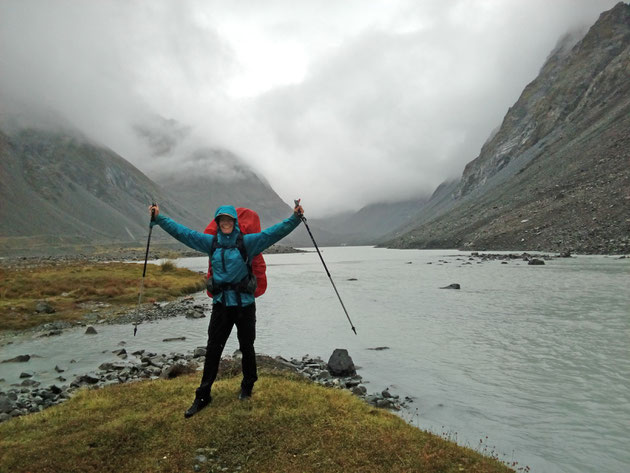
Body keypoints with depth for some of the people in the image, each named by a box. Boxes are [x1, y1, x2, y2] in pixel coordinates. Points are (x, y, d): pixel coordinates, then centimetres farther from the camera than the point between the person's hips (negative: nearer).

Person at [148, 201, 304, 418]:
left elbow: (274, 232, -12)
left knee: (246, 347, 12)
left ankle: (248, 386, 34)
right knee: (213, 349, 5)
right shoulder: (211, 242, 5)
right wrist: (159, 218, 8)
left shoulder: (247, 242, -5)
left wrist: (295, 218, -22)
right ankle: (203, 395, 16)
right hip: (221, 303, 2)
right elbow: (182, 232, 9)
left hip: (244, 303, -2)